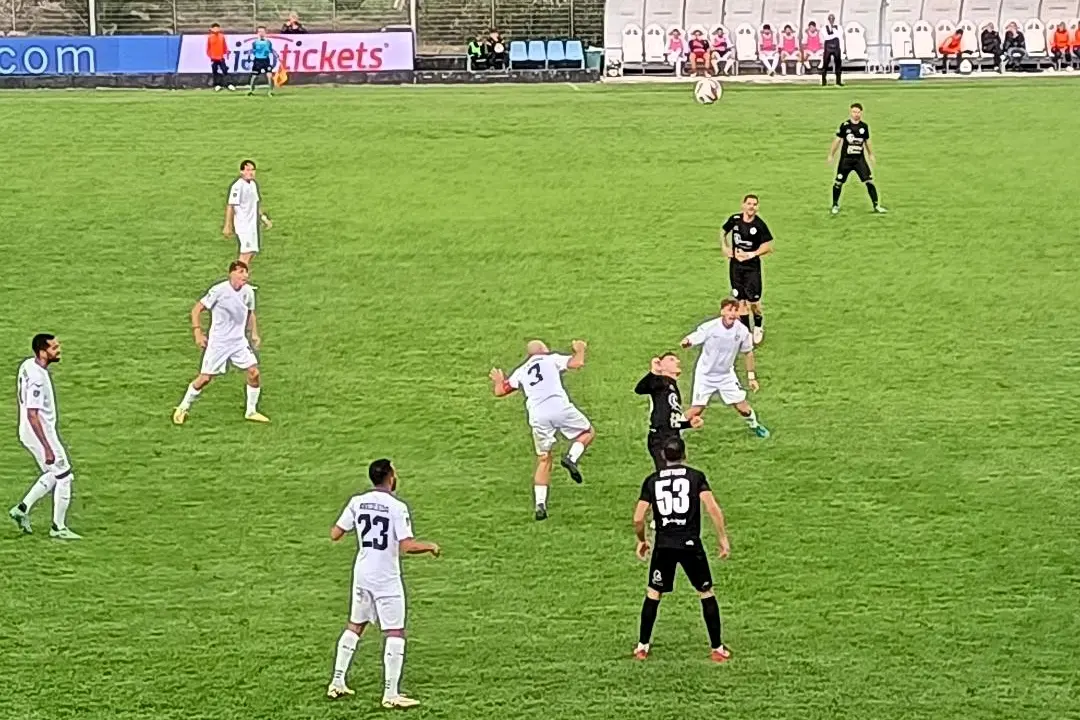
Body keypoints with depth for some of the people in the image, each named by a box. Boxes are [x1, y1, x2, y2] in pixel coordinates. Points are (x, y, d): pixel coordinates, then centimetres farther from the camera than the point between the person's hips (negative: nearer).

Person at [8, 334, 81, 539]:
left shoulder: (28, 365, 3)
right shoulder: (37, 378, -27)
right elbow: (32, 415, -28)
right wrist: (47, 448, -27)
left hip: (29, 433, 10)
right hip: (40, 435, -9)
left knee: (53, 474, 23)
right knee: (64, 477, 3)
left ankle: (22, 509, 24)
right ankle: (58, 528, 12)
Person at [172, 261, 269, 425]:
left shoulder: (248, 292, -1)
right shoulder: (219, 290, -17)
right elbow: (196, 310, -11)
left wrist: (254, 334, 6)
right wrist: (198, 333, -19)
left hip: (239, 341, 5)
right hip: (217, 343, -4)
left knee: (254, 372, -7)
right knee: (205, 378, -2)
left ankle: (251, 411, 11)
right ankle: (183, 408, 20)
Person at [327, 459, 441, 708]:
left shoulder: (357, 502, 0)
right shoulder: (397, 507, -15)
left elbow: (335, 534, 3)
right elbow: (407, 546, -22)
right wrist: (430, 546, -4)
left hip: (361, 573, 6)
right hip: (386, 578, -6)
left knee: (355, 626, 20)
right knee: (395, 633, 1)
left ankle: (337, 683, 24)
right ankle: (391, 694, -1)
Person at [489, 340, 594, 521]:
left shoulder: (520, 372, 24)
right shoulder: (551, 359, 15)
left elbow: (500, 391, 25)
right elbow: (577, 363, 4)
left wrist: (498, 381, 47)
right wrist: (580, 350, 25)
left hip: (537, 416, 3)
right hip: (559, 407, -3)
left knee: (543, 460, 13)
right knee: (588, 432, 20)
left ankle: (540, 504, 4)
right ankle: (572, 457, -9)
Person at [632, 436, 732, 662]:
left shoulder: (652, 481, 6)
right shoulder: (696, 476, 1)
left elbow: (638, 518, 1)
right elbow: (712, 508, -11)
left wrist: (641, 541, 18)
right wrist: (723, 538, -3)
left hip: (664, 546, 2)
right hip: (691, 544, -1)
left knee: (653, 594, 15)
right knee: (707, 594, 11)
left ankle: (642, 647, 18)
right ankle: (717, 648, 13)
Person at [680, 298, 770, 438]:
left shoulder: (742, 330, -15)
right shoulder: (709, 328, -24)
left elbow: (748, 353, 1)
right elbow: (690, 340, -24)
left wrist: (751, 377, 5)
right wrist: (685, 343, -50)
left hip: (727, 375, 3)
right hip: (705, 375, -2)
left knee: (742, 406, 3)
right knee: (696, 410, -5)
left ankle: (755, 426, 33)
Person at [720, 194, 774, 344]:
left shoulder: (759, 225, -13)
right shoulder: (735, 219, -3)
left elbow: (768, 246, -10)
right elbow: (723, 232, 16)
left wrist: (752, 254, -19)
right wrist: (725, 247, 3)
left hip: (752, 266, -3)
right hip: (735, 265, 3)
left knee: (753, 300, -4)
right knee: (740, 300, 5)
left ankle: (759, 326, 24)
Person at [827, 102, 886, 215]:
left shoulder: (864, 126, 3)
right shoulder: (845, 125, -6)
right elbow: (837, 140, 0)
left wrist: (870, 154, 23)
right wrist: (831, 155, 0)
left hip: (860, 159, 2)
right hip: (846, 159, -2)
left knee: (869, 181, -7)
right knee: (838, 182, 3)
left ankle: (876, 206, -1)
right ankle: (835, 205, 23)